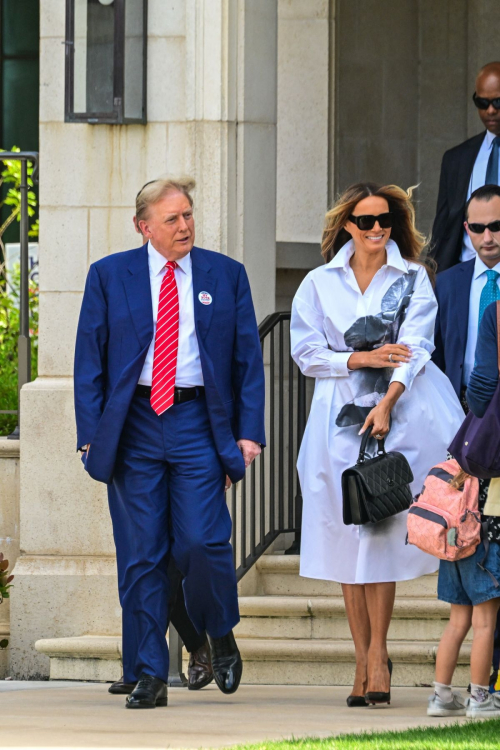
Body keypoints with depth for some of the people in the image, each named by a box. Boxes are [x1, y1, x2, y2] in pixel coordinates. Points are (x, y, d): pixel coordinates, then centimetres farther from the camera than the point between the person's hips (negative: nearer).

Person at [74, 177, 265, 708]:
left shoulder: (226, 276, 8)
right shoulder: (109, 276, 7)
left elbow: (248, 359, 9)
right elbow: (89, 360, 6)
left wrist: (248, 431, 0)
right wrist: (91, 435, -2)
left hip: (198, 424, 0)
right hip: (133, 424, 1)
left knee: (201, 542, -12)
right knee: (140, 556, 0)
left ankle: (219, 637, 16)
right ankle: (148, 676, 6)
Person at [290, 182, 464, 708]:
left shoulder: (412, 279, 5)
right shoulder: (320, 283, 9)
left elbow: (415, 347, -6)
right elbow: (306, 352, 5)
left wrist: (388, 402, -19)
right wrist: (361, 358, -9)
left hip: (397, 413, -2)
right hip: (340, 417, 2)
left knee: (380, 531, -7)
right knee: (347, 536, 0)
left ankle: (377, 653, -1)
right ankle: (364, 659, 4)